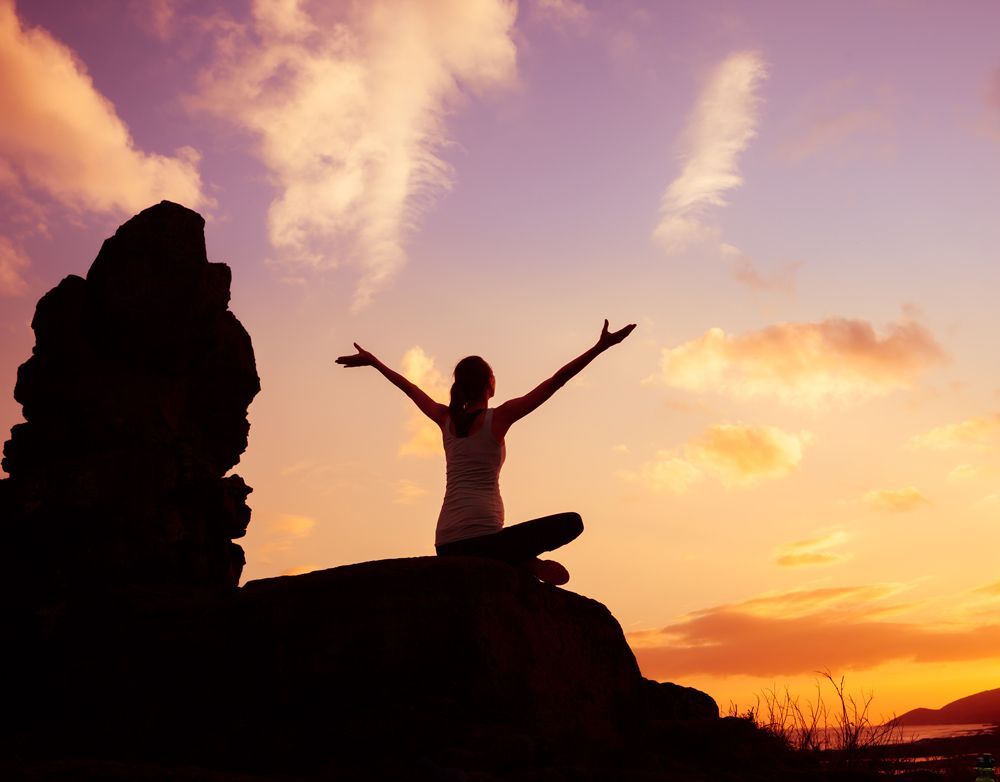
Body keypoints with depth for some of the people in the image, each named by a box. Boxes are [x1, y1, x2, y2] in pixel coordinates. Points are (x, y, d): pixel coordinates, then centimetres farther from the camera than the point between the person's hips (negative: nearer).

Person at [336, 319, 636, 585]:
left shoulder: (446, 419, 14)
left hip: (446, 546, 6)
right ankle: (526, 562, -21)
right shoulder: (499, 417, 0)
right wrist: (600, 347, -2)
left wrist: (372, 361, 44)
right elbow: (555, 381, -3)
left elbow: (409, 388, 29)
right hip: (481, 537, -6)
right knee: (572, 522, -2)